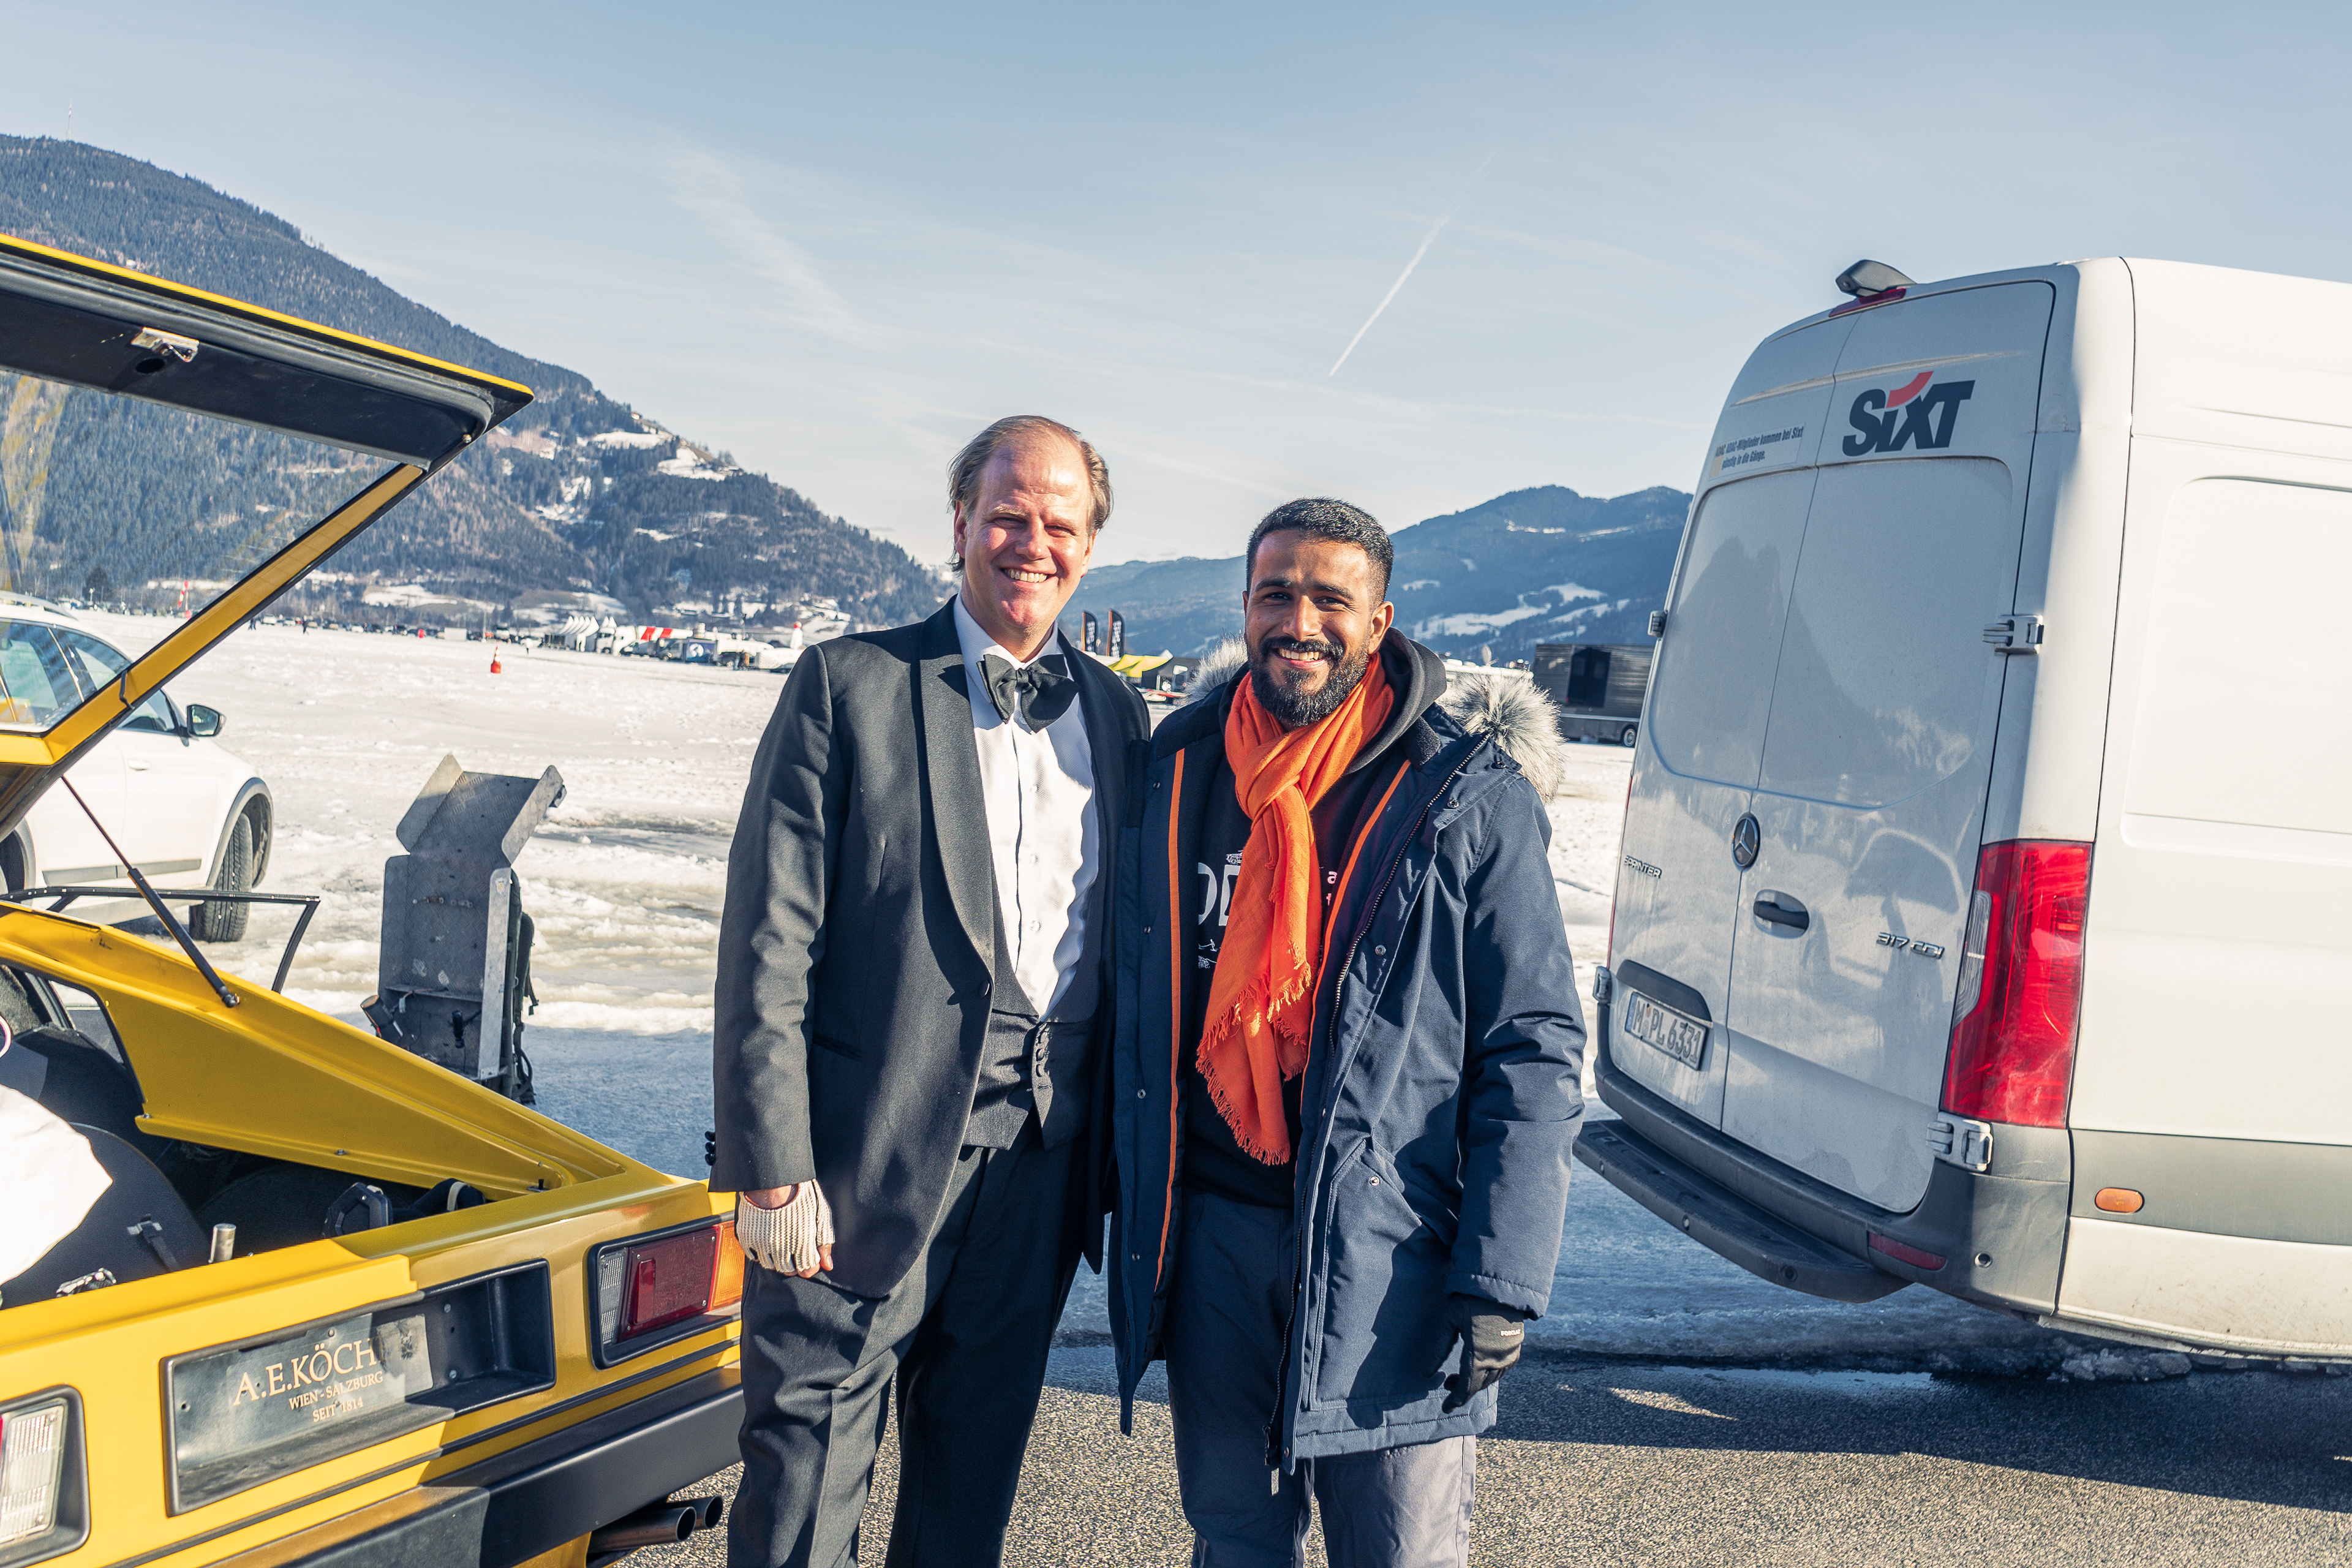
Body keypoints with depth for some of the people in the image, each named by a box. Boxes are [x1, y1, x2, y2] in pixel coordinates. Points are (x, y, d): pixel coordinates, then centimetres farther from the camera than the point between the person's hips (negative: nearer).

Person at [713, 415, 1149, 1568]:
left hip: (1042, 1167, 5)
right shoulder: (849, 685, -5)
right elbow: (768, 945, -9)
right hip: (873, 1161, -4)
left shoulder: (1115, 714, 9)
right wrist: (772, 1169, -13)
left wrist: (1120, 1147, 10)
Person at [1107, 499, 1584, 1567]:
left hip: (1387, 1252, -3)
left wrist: (1501, 1282, -13)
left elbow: (1535, 1050, -7)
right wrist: (1126, 1201, 13)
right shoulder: (1179, 770, 6)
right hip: (1210, 1235, 4)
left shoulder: (1465, 800, -6)